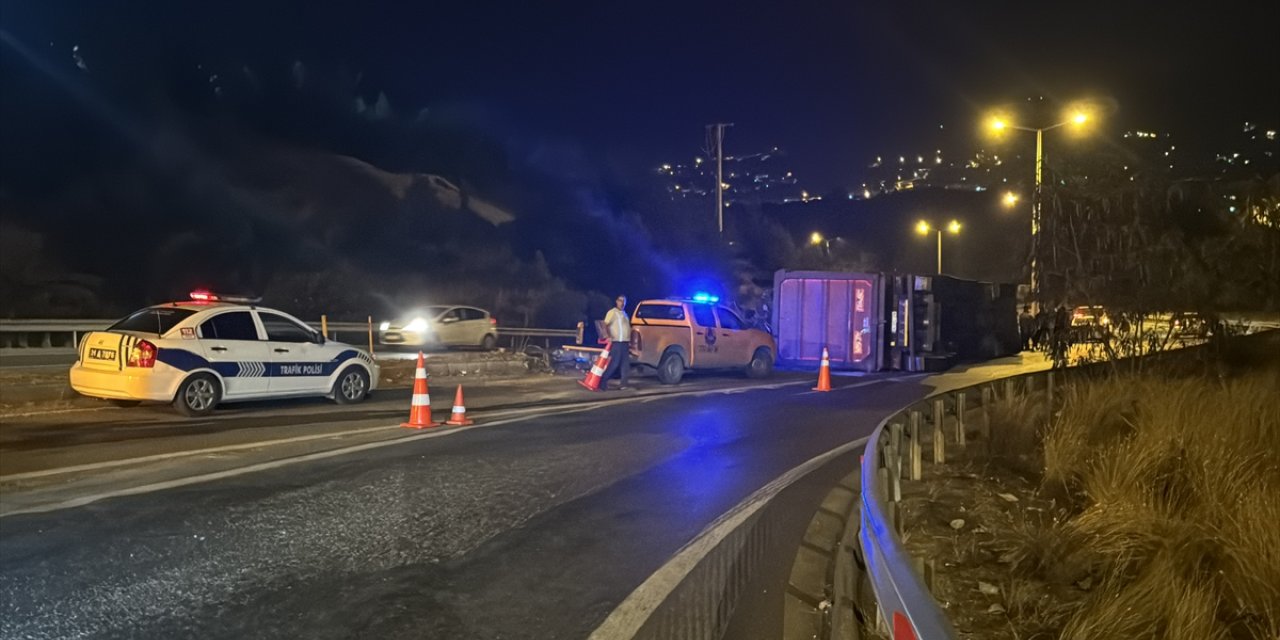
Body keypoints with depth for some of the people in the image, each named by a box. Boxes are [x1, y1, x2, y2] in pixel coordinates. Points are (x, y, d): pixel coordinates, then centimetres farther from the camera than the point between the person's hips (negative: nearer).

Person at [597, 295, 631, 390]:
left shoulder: (624, 314, 21)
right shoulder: (612, 312, -3)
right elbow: (605, 325, -13)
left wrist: (629, 341, 20)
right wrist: (608, 336, -27)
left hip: (625, 342, 8)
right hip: (616, 342, -8)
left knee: (625, 364, 5)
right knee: (614, 363, -12)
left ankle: (623, 383, 8)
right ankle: (603, 381, -7)